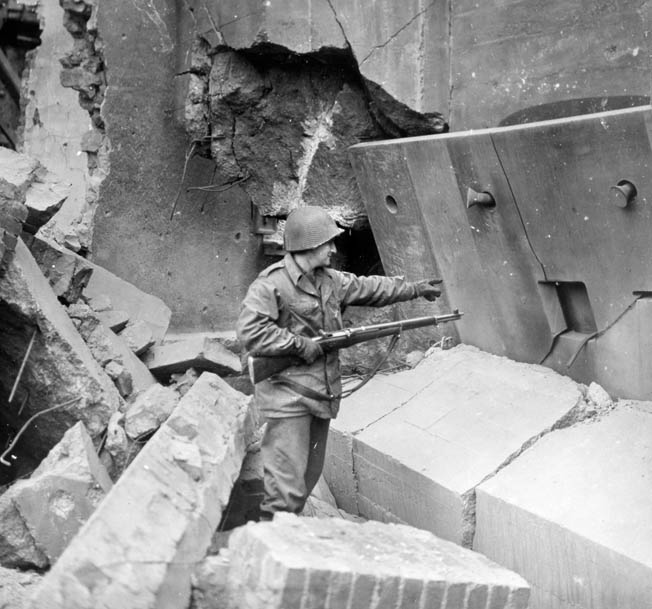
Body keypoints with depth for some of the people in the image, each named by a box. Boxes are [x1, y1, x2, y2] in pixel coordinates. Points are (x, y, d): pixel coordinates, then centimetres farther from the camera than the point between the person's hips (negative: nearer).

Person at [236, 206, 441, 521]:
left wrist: (416, 288, 30)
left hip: (321, 395, 9)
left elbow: (370, 288, 24)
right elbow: (250, 332, -24)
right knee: (286, 486, -11)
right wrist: (300, 344, -19)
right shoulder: (271, 284, -15)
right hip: (287, 397, -8)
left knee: (309, 475, 17)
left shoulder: (330, 280, 10)